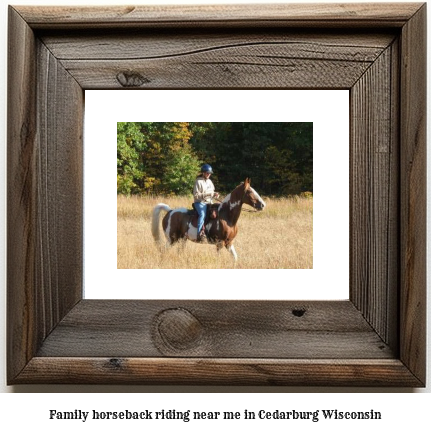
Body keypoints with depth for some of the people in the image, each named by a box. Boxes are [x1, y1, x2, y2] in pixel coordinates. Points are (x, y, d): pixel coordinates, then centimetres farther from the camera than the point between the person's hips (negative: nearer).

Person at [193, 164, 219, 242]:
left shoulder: (209, 181, 15)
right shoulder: (198, 181, -6)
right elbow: (196, 195, -11)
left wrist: (214, 194, 1)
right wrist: (205, 194, -21)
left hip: (209, 202, 7)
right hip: (200, 203, -7)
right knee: (202, 214, -33)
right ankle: (200, 234, -37)